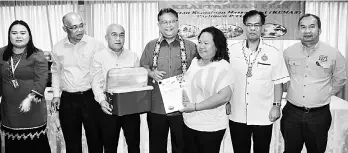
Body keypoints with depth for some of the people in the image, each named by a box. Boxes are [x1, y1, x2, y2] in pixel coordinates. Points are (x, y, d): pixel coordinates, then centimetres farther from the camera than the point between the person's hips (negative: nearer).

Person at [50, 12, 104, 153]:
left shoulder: (96, 45, -7)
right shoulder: (58, 48, 3)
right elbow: (56, 72, 15)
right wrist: (56, 94, 9)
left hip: (91, 97, -2)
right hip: (67, 99, 3)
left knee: (95, 136, 8)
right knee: (71, 139, 13)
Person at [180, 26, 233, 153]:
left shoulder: (222, 67, -16)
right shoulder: (195, 61, 6)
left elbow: (224, 96, -24)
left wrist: (195, 107, -22)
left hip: (210, 128, -6)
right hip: (188, 123, 6)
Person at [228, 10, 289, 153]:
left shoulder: (274, 54, -5)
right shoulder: (232, 51, -2)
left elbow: (278, 82, 0)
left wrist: (276, 106, -5)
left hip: (263, 116, -1)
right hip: (237, 115, 1)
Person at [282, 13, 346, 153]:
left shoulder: (333, 54, -5)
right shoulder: (288, 53, -1)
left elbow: (340, 79, 10)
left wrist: (325, 94, 8)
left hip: (319, 115, -1)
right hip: (291, 114, 1)